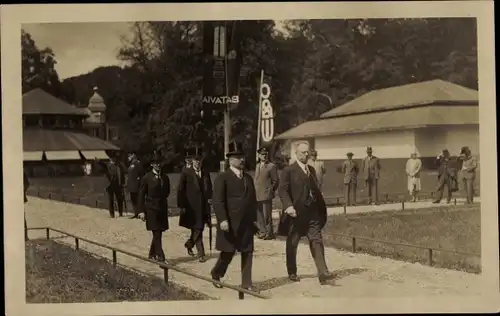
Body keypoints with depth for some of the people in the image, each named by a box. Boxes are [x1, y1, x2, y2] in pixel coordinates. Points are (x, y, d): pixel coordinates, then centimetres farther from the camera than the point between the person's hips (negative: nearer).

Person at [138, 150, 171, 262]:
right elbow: (141, 195, -4)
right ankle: (161, 257, -10)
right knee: (157, 234, -8)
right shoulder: (146, 178, -6)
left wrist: (162, 200, 10)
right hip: (151, 209, -4)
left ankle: (152, 254, 28)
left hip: (162, 209, 5)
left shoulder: (165, 177, 5)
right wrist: (142, 211, -6)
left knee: (158, 234, 11)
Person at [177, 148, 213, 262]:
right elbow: (180, 190, -4)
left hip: (203, 205, 5)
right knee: (197, 229, -5)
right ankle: (201, 254, -1)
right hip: (192, 205, -5)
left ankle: (189, 244, 38)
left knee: (199, 228, 13)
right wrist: (181, 205, -8)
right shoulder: (186, 173, -4)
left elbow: (209, 188, 16)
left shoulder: (205, 173, 10)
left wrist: (210, 198, -1)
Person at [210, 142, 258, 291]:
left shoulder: (248, 177, 15)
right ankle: (216, 274, 28)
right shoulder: (222, 177, -7)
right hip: (230, 223, -6)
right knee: (228, 252, 3)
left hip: (247, 223, 6)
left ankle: (246, 282, 13)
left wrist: (254, 219, 12)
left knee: (247, 253, 5)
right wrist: (222, 220, -21)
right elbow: (217, 201, -14)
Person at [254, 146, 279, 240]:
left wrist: (270, 190, -2)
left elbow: (275, 181, -3)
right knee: (259, 215, 10)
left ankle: (269, 233, 3)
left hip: (266, 195, -6)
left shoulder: (271, 166, -4)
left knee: (267, 215, -5)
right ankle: (262, 231, 20)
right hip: (257, 195, 6)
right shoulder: (257, 166, 16)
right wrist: (255, 191, 11)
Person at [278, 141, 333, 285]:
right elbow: (282, 190, -14)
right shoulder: (288, 171, -5)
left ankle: (322, 272, -10)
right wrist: (289, 206, -28)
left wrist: (321, 207, 15)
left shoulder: (312, 170, 16)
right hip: (296, 213, -5)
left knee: (317, 241, -5)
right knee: (292, 244, 7)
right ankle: (292, 273, 21)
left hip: (312, 213, 5)